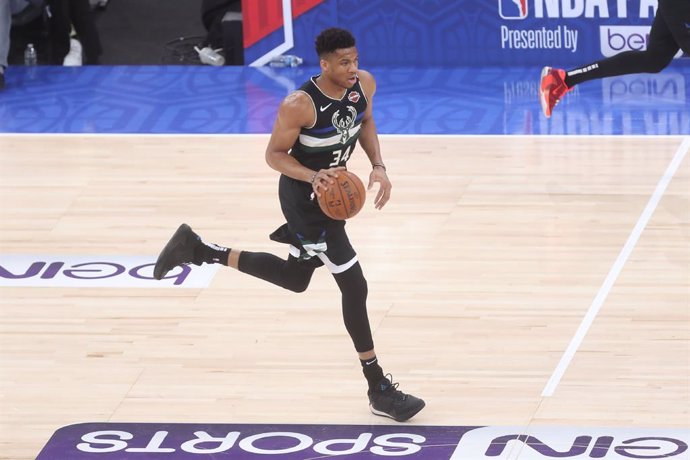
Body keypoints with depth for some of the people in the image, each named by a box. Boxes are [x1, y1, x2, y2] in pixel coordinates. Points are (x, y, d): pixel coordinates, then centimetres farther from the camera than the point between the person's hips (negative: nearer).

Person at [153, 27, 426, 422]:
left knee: (296, 279, 24)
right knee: (354, 287, -7)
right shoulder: (299, 105, -30)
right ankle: (379, 389, 4)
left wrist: (378, 166, -4)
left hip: (330, 189, 8)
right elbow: (275, 155, -19)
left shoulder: (364, 84, -11)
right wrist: (314, 177, -36)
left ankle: (198, 250, 30)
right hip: (306, 200, -8)